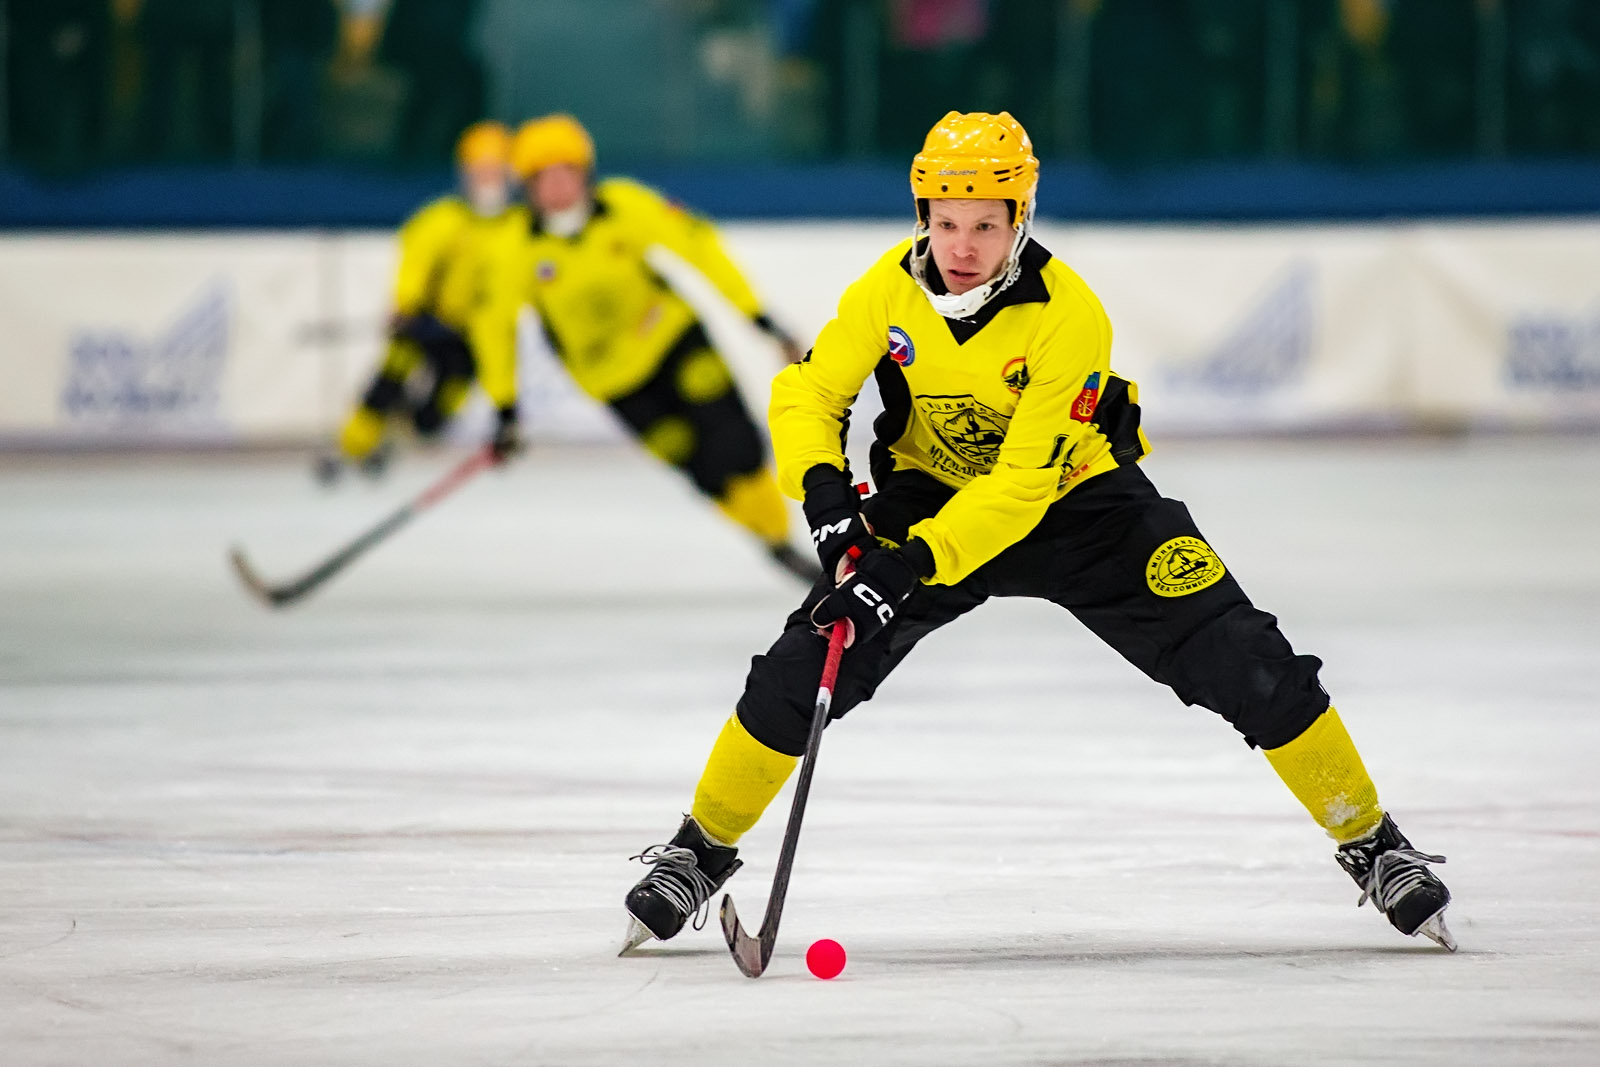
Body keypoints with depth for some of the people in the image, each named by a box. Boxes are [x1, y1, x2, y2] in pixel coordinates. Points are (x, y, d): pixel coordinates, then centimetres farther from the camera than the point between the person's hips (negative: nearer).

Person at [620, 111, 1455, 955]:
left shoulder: (1068, 316, -30)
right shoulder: (892, 286, -19)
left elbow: (1024, 482, -32)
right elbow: (810, 393, -11)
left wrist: (911, 567, -40)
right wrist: (824, 489, -31)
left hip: (1075, 499, -2)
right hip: (931, 492, 2)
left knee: (1248, 666, -13)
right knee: (804, 666, -14)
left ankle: (1371, 843, 5)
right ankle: (700, 852, 6)